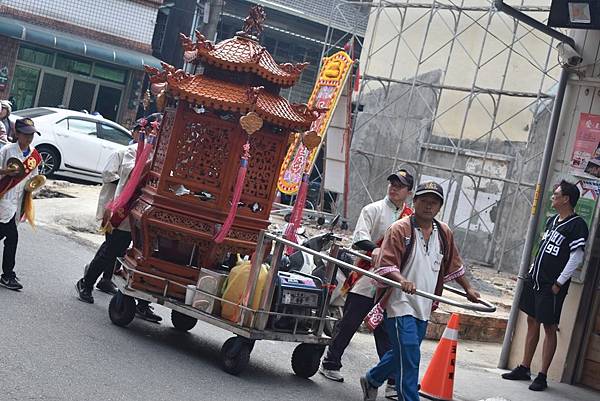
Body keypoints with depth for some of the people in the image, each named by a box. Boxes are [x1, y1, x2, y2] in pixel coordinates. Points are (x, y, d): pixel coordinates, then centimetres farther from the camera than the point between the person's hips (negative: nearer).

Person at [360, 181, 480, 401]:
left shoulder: (444, 234, 10)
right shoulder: (399, 229, -9)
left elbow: (453, 266, 25)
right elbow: (385, 265, -16)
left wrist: (468, 288, 29)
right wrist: (402, 280, -33)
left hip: (423, 308, 7)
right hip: (400, 303, -7)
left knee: (401, 354, 18)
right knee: (409, 357, -12)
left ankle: (371, 380, 41)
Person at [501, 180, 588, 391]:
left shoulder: (577, 225, -12)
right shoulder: (552, 221, 13)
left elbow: (577, 257, -16)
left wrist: (559, 283, -16)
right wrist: (531, 272, 15)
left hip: (552, 287, -8)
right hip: (535, 280, 8)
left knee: (549, 328, -2)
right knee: (532, 323, 12)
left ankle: (542, 376, 3)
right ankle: (524, 368, 21)